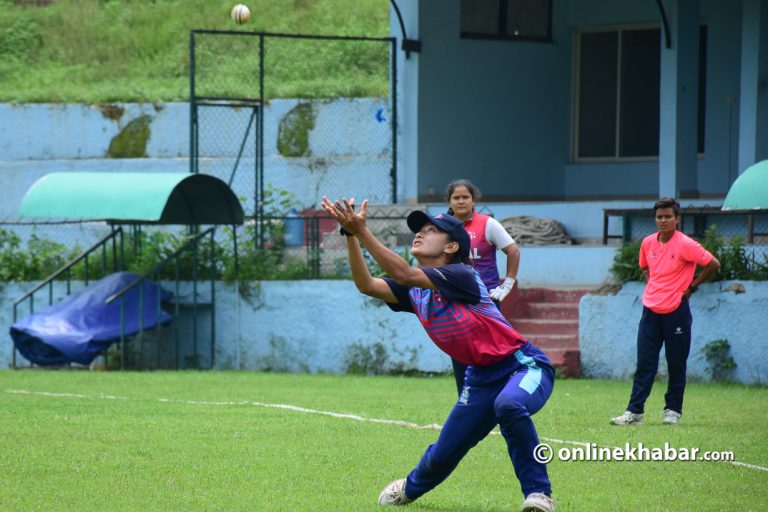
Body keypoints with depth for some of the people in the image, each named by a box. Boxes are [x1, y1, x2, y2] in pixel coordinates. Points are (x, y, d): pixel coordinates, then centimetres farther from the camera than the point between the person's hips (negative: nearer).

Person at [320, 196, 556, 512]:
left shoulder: (460, 275, -18)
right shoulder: (413, 288, 6)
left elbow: (404, 274, -30)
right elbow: (367, 285, -8)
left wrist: (363, 231, -32)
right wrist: (351, 235, -18)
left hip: (524, 366, -7)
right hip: (481, 377, 8)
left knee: (508, 405, -41)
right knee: (442, 455, 11)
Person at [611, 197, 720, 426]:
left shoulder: (686, 245, -11)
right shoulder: (648, 243, 6)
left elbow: (713, 264, -8)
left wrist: (691, 287, -3)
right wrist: (653, 286, 10)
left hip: (676, 312, -4)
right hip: (651, 311, 4)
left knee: (676, 364, 4)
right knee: (644, 364, -1)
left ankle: (673, 410, 14)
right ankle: (634, 412, -3)